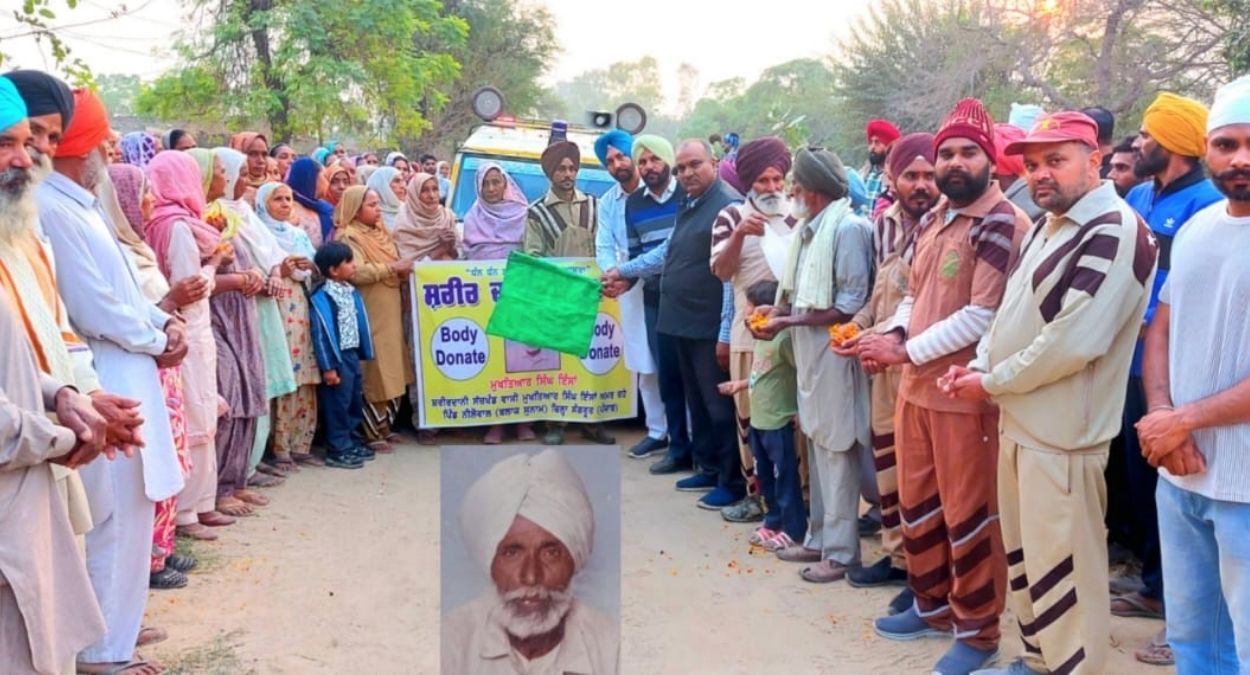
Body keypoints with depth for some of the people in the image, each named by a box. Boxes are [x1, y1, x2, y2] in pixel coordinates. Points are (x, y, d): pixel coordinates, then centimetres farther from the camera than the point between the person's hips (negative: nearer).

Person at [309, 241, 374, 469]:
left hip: (352, 355, 9)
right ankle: (338, 450, 6)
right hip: (337, 357, -9)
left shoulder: (351, 292, 8)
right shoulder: (322, 297, -18)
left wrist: (364, 353, 13)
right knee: (337, 404, -2)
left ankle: (353, 443, 29)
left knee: (355, 401, 16)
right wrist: (328, 367, -20)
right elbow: (322, 334, -19)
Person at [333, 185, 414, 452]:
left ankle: (385, 426, 20)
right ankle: (372, 433, 2)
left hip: (390, 313, 8)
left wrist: (402, 270, 3)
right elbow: (356, 273, -23)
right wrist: (392, 267, -19)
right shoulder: (349, 237, -9)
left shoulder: (380, 233, 17)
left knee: (393, 371, 11)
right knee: (373, 373, -6)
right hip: (368, 314, -8)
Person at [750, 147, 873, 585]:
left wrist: (790, 321, -17)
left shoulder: (847, 228, -15)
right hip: (810, 352, 9)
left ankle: (841, 550, 7)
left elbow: (852, 305, -18)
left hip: (834, 353, -9)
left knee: (838, 452, -1)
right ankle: (819, 539, 25)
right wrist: (780, 311, -2)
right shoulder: (810, 228, 12)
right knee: (818, 449, 15)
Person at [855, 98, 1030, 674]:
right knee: (916, 503, 17)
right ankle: (932, 605, 36)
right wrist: (895, 334, -1)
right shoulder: (933, 220, 12)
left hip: (965, 391, -8)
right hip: (916, 385, 8)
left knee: (968, 514, 3)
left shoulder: (1001, 223, -14)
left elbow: (984, 316, -21)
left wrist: (905, 351, -16)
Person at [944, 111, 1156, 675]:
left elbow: (1073, 341, -24)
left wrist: (990, 383, -14)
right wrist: (978, 367, 2)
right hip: (1020, 422, 10)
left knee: (1062, 568, -1)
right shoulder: (1047, 227, 14)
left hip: (1062, 433, -10)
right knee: (1025, 557, 20)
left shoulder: (1115, 233, -17)